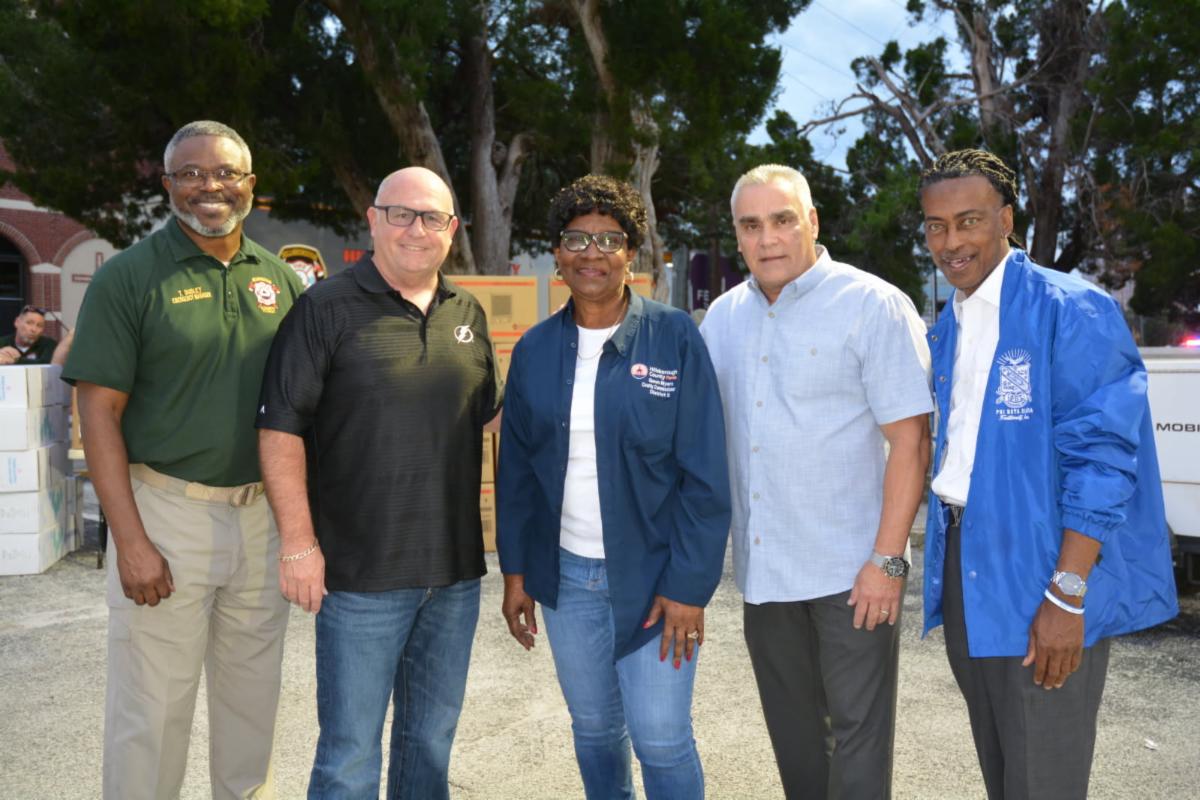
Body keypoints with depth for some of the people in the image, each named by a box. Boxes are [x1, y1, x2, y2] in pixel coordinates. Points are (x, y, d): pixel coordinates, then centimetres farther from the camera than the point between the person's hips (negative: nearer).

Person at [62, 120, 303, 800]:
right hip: (167, 513, -4)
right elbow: (100, 414, -8)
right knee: (153, 707, 5)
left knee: (253, 699, 16)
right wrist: (132, 542, -14)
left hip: (263, 511, 4)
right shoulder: (129, 276, -5)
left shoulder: (280, 278, 7)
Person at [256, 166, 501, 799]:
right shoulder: (326, 308, -8)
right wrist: (299, 542, -15)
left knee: (432, 740, 19)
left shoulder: (468, 314, 9)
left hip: (455, 571, 5)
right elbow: (280, 427, -10)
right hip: (360, 574, -5)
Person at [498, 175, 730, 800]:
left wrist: (688, 584, -13)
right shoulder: (534, 349, 3)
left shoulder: (675, 340, -8)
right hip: (565, 574, 4)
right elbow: (515, 468, 8)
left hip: (652, 574, -3)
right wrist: (515, 571, 5)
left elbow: (704, 474, -10)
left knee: (661, 740, 2)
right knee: (593, 728, 15)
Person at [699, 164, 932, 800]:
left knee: (858, 735, 4)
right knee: (793, 733, 19)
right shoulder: (724, 316, 8)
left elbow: (910, 438, -13)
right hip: (763, 568, 6)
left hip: (850, 571, -5)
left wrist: (888, 558, -17)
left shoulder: (872, 305, -9)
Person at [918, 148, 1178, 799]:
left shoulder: (1070, 311, -12)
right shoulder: (945, 329, 11)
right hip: (964, 567, 7)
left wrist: (1066, 595, -20)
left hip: (1040, 573, -7)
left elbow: (1101, 458, -17)